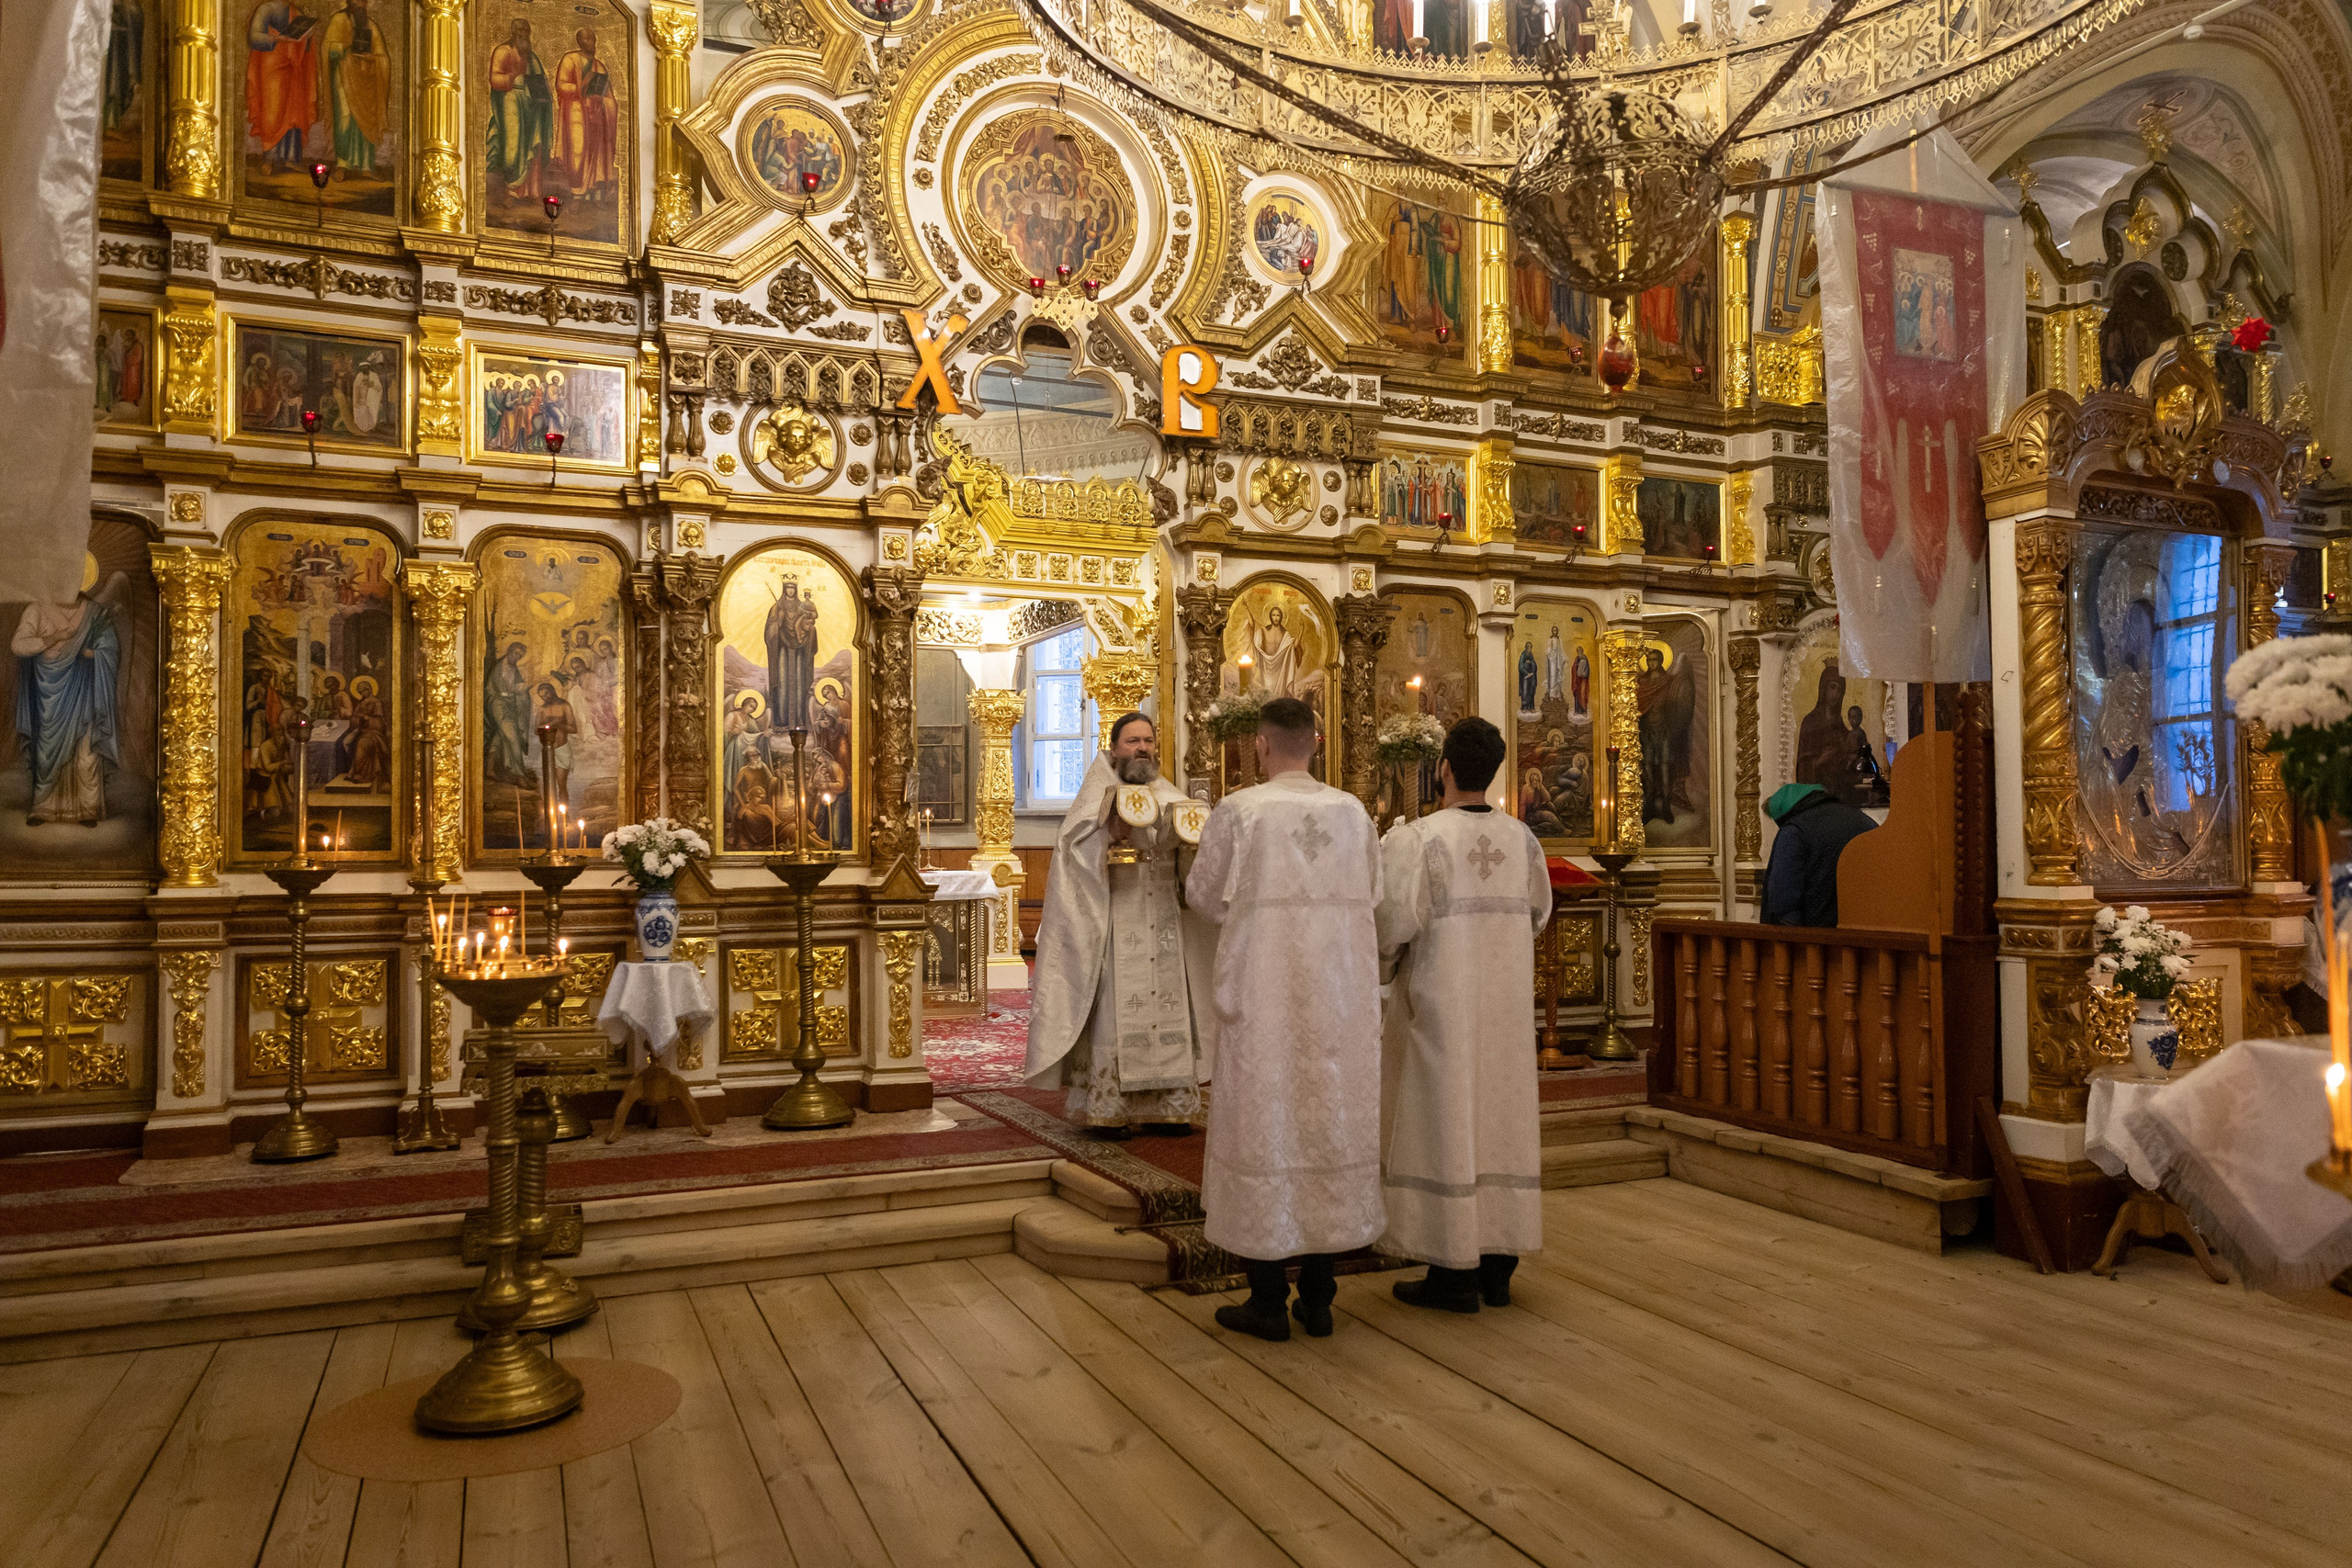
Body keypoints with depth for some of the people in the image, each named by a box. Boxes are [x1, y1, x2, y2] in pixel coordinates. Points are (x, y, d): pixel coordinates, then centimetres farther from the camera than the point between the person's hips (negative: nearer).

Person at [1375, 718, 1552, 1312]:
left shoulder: (1416, 839, -16)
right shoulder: (1522, 838, 2)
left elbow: (1394, 919, -20)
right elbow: (1538, 914, 10)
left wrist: (1379, 966, 0)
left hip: (1440, 1003, -5)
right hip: (1506, 1007, 5)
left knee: (1445, 1122, 2)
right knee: (1499, 1118, 11)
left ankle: (1454, 1273, 7)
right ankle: (1497, 1266, 19)